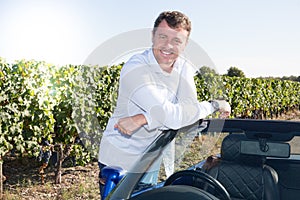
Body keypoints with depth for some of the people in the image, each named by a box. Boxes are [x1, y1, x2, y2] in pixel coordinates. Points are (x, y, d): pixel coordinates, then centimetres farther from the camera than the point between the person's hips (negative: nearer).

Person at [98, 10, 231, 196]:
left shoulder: (184, 68, -4)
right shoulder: (135, 69, -24)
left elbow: (191, 109, -20)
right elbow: (172, 117, -32)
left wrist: (142, 119, -32)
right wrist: (215, 105, -19)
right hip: (119, 161, -5)